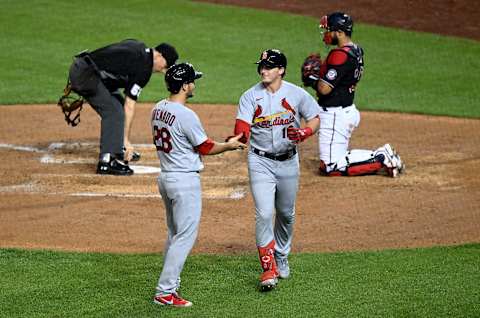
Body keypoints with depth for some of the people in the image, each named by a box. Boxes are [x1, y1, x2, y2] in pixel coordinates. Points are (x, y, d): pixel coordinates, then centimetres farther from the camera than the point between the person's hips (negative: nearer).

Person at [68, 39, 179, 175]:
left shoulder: (139, 47, 12)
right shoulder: (143, 69, -14)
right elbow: (130, 105, -15)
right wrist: (126, 139, -14)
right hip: (86, 74, -11)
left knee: (118, 103, 18)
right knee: (114, 111, -15)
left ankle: (118, 150, 23)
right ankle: (106, 162, -22)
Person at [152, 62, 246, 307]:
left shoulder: (158, 110, 6)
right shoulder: (186, 115, -20)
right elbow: (205, 148, -11)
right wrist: (229, 145, 6)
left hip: (165, 176, 9)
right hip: (185, 180, -9)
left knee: (174, 233, 20)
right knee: (186, 236, -4)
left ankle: (170, 283, 25)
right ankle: (165, 292, -6)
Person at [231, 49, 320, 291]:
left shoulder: (297, 94, -4)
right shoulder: (251, 96, -7)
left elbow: (314, 119, 4)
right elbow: (242, 128, -18)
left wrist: (304, 132, -18)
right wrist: (239, 138, -42)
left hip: (288, 161, 2)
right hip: (261, 162, -2)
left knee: (286, 214, 16)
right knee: (264, 214, -13)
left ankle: (282, 258, 38)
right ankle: (269, 268, -8)